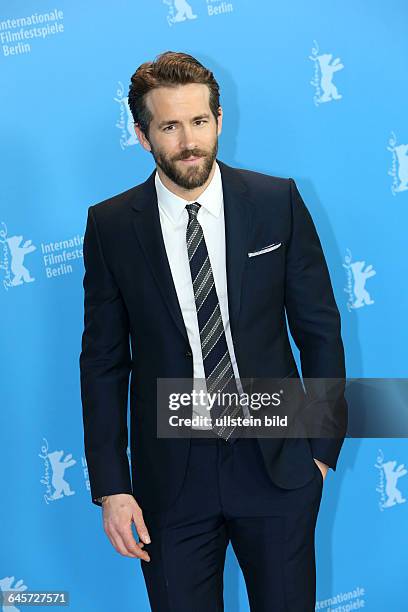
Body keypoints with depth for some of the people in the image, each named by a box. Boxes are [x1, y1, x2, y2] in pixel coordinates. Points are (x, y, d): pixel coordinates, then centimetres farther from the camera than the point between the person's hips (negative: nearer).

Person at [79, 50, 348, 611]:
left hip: (276, 461, 1)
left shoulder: (278, 201, -4)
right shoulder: (111, 226, -4)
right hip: (170, 476, 0)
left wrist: (324, 445, 1)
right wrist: (111, 486, -3)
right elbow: (104, 362, 0)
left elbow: (320, 328, 2)